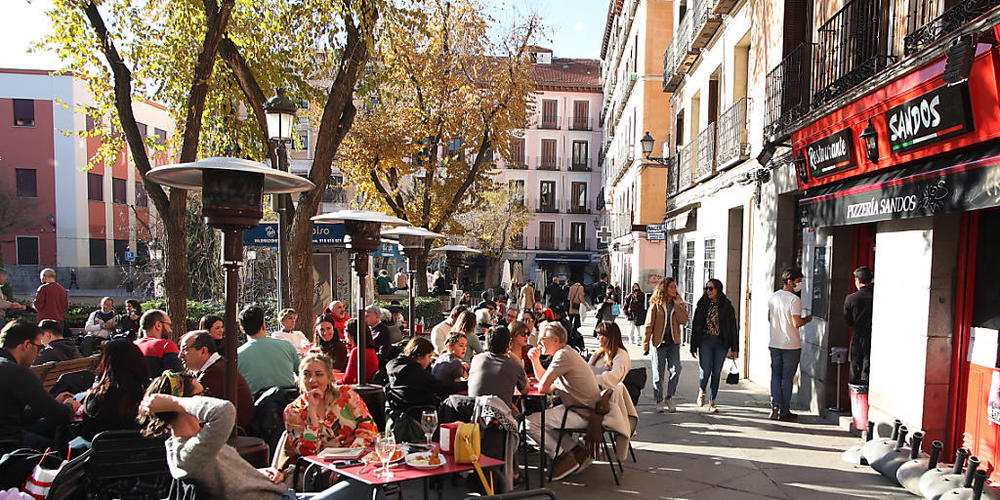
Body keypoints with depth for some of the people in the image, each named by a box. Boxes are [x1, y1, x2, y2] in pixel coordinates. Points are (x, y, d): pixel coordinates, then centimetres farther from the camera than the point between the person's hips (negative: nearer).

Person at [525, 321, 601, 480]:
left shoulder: (563, 355, -19)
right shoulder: (567, 352, 14)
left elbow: (542, 387, -20)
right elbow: (543, 379, 21)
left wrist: (553, 386, 2)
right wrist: (535, 360, 7)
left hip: (583, 414, -11)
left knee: (530, 422, -15)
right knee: (543, 418, 23)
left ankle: (562, 458, -3)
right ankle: (577, 450, 15)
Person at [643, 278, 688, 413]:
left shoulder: (679, 303, 8)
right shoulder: (656, 304, -3)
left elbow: (683, 320, -6)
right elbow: (649, 325, -2)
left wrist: (678, 304, -12)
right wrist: (645, 345, -4)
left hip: (674, 342, 3)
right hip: (659, 342, -2)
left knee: (675, 370, -10)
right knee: (658, 374, 3)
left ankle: (669, 397, 9)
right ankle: (659, 401, 18)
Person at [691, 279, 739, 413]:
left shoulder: (727, 306, 3)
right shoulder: (702, 304, 5)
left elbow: (733, 327, 4)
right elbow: (695, 325, 6)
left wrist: (734, 348, 0)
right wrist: (693, 347, 3)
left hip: (721, 343, 0)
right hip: (705, 341, 0)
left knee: (716, 373, 4)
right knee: (705, 371, -8)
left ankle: (712, 402, 15)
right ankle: (702, 390, 24)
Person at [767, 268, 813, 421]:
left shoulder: (773, 297, 5)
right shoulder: (794, 299, -15)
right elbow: (797, 323, -19)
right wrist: (807, 319, -1)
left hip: (774, 344, 5)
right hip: (791, 345, -5)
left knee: (776, 376, 13)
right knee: (787, 378, 4)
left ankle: (775, 406, 0)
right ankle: (784, 411, 10)